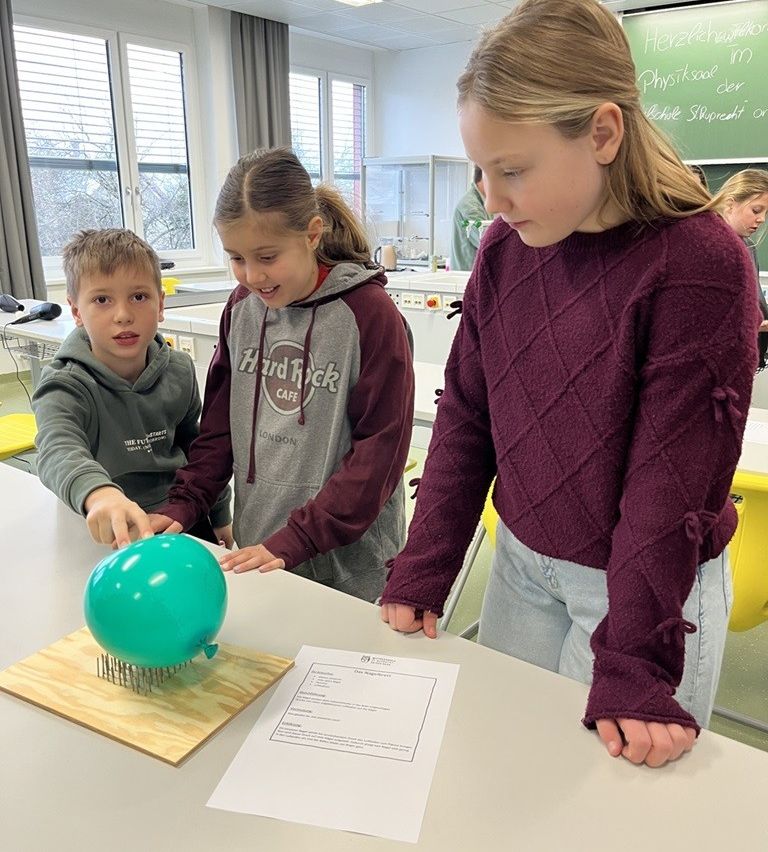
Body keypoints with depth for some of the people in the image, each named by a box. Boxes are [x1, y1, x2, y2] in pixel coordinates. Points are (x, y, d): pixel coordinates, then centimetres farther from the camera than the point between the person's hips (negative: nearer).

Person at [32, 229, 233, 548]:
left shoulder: (179, 370, -2)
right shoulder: (66, 389, -16)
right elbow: (57, 452, -37)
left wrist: (220, 517, 19)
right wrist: (99, 494, -59)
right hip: (104, 538, -2)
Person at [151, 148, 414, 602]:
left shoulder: (370, 313, -16)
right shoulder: (242, 308, 1)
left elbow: (379, 451, -16)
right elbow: (220, 421, 8)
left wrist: (295, 541, -19)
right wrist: (183, 505, -3)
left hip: (347, 560, -4)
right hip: (255, 551, 5)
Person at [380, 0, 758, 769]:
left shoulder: (698, 264, -19)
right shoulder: (505, 249, -4)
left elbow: (670, 482, -20)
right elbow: (465, 419, -1)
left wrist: (634, 671, -18)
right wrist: (422, 573, -4)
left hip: (648, 585, -4)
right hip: (522, 562, 5)